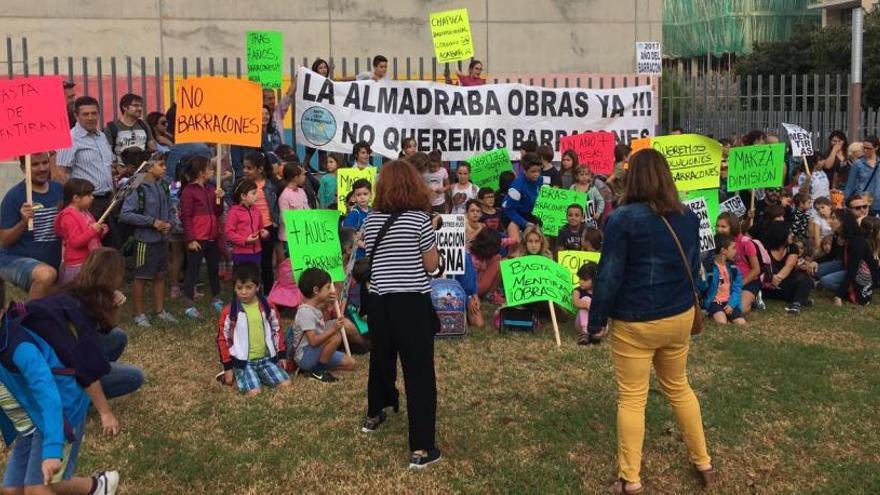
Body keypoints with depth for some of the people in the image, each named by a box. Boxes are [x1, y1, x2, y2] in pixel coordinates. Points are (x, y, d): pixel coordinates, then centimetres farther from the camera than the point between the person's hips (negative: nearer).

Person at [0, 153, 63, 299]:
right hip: (15, 259, -5)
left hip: (54, 261, 6)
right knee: (47, 274, -34)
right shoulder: (14, 195, -9)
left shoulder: (59, 190, 4)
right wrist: (24, 222, -23)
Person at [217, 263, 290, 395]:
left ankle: (258, 376, 13)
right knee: (254, 392, -23)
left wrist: (282, 355, 12)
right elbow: (223, 339, -4)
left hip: (266, 358, 4)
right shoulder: (229, 311, -9)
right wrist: (228, 367, -4)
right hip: (243, 361, -4)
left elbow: (276, 330, 13)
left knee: (286, 384, -9)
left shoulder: (267, 307, 1)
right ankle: (236, 378, 6)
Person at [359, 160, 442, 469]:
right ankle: (422, 448, -3)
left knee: (381, 359, 25)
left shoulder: (371, 220, 4)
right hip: (413, 302, -5)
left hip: (379, 301, 5)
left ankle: (374, 415, 47)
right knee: (419, 371, -2)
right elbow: (431, 265, -5)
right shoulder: (420, 218, -10)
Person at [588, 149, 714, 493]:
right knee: (679, 388, 23)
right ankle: (704, 463, 32)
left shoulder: (623, 219, -17)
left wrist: (596, 320, -5)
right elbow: (694, 267, 13)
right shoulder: (688, 217, 2)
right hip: (680, 317, 6)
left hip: (635, 323, -6)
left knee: (631, 399, 5)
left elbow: (609, 276, -16)